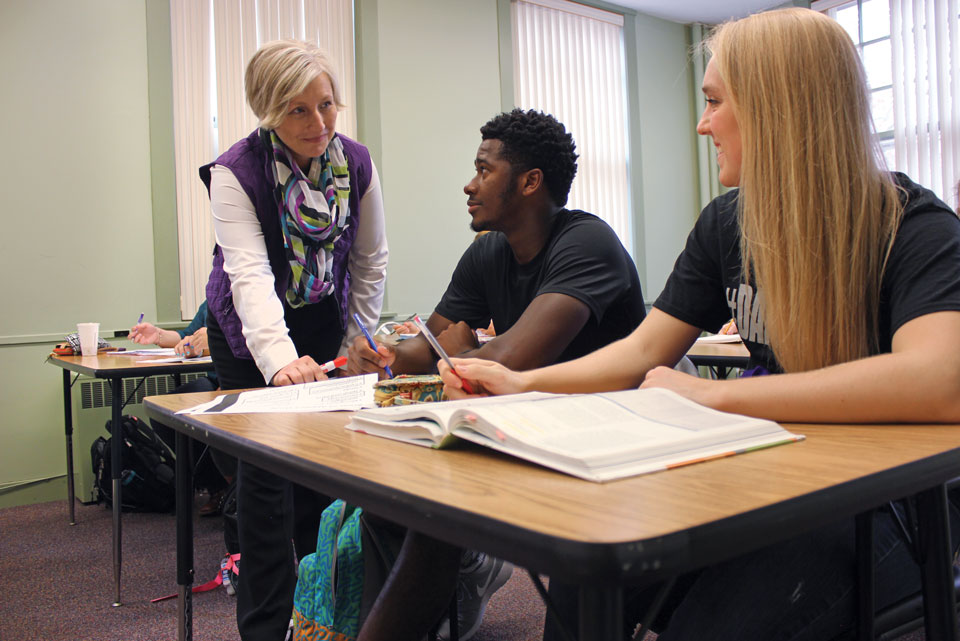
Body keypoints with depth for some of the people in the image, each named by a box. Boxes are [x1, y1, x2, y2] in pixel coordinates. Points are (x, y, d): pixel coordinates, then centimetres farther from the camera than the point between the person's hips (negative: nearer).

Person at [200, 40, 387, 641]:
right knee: (267, 469, -6)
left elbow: (371, 260, -1)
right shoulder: (235, 172, -22)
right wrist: (279, 358, -49)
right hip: (252, 328, -3)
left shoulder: (357, 162, -10)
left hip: (324, 321, 3)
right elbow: (248, 271, -34)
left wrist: (357, 343, -1)